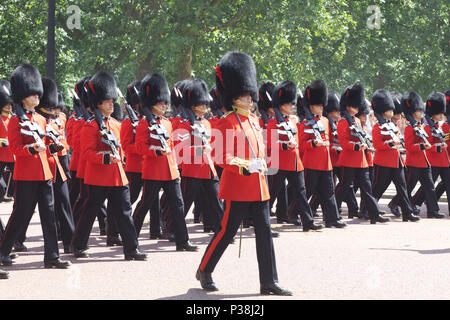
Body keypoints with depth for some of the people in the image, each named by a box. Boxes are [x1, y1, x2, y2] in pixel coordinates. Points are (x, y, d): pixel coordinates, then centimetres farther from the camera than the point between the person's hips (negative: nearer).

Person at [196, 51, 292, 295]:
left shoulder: (253, 119, 15)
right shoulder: (228, 122, -9)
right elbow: (225, 157, -16)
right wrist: (244, 167, -28)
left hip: (258, 184, 7)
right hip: (237, 186, -7)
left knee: (264, 231, 4)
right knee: (227, 231, 0)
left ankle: (269, 282, 5)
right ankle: (204, 272, 19)